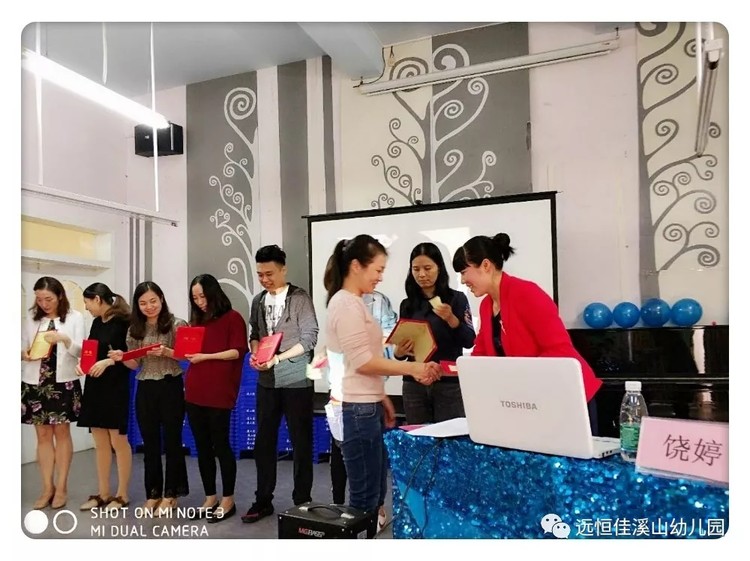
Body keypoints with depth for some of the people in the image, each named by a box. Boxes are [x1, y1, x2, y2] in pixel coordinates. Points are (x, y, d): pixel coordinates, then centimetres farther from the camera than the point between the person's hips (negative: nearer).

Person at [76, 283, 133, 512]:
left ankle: (122, 495, 12)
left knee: (118, 441, 1)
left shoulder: (123, 322, -10)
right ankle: (103, 494, 21)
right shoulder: (97, 323, 12)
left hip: (116, 388, -7)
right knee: (100, 443, 11)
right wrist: (82, 363, -2)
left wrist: (109, 361, -22)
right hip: (95, 387, 7)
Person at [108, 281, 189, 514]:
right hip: (145, 390, 4)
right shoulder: (134, 330, 7)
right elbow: (135, 364, 9)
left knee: (172, 440, 5)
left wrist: (167, 352, -23)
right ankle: (153, 493, 24)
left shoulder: (177, 325, -7)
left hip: (171, 388, -4)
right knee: (150, 443, 11)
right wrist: (121, 358, -10)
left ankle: (170, 494, 17)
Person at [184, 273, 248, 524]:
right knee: (202, 446, 10)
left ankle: (228, 500, 12)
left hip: (219, 392, -6)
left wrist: (207, 356, -15)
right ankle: (210, 498, 22)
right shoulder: (197, 320, 17)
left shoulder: (232, 318, -1)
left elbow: (238, 351, -10)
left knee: (220, 445, 0)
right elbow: (192, 353, 21)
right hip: (194, 392, 6)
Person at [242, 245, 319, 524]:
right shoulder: (258, 301, 8)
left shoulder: (300, 298, -8)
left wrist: (278, 358, -20)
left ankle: (302, 500, 19)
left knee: (301, 441, 5)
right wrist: (255, 354, -7)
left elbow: (309, 338, -12)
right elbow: (254, 335, 14)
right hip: (267, 381, 5)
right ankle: (263, 500, 24)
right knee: (264, 441, 10)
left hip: (296, 380, -5)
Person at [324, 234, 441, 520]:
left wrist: (381, 398, 18)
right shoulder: (346, 304, -14)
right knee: (365, 498, -3)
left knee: (375, 495, 13)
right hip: (357, 410, -10)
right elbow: (363, 362, -19)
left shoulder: (355, 303, 16)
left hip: (367, 406, 10)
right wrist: (413, 368, -16)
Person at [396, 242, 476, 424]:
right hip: (414, 384, 3)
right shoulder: (407, 304, 8)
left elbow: (469, 341, -6)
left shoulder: (456, 298, -1)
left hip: (449, 384, -3)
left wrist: (451, 319, -21)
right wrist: (399, 352, -8)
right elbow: (401, 347, 13)